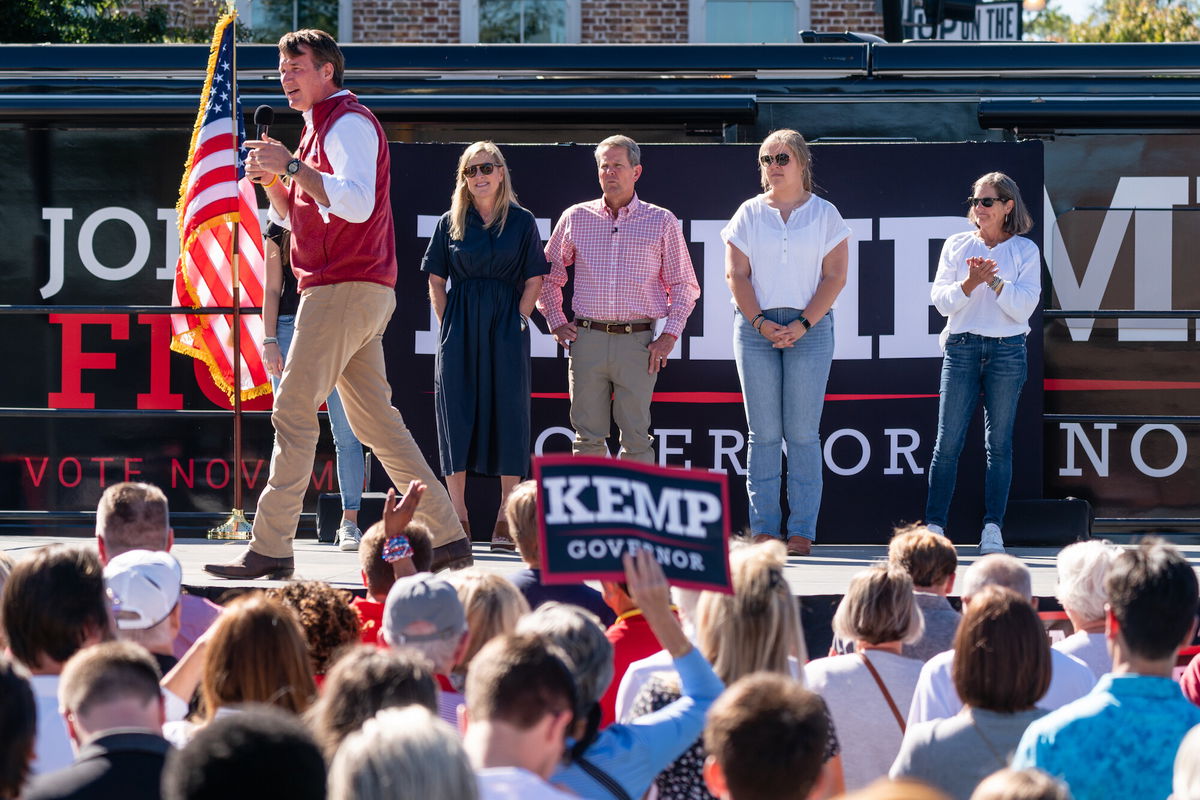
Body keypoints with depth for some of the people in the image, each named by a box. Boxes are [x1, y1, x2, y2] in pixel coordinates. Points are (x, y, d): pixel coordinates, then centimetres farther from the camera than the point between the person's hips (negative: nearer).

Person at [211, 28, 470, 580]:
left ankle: (270, 550, -17)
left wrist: (293, 166, -24)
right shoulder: (320, 127, 23)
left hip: (347, 287, -10)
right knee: (376, 421, 10)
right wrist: (272, 180, 9)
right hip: (339, 288, 10)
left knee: (294, 410, -14)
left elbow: (356, 203, -24)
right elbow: (294, 217, 27)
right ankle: (447, 538, 11)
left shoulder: (349, 122, -8)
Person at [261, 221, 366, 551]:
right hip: (291, 327, 0)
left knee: (346, 433, -5)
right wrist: (270, 342, -1)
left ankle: (349, 523, -3)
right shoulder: (279, 230, 11)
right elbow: (272, 290, 8)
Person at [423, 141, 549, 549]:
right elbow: (436, 279, 9)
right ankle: (457, 518, 3)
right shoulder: (451, 222, 7)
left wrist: (519, 319, -5)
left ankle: (506, 520, 0)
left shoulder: (522, 221, 4)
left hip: (506, 327, -1)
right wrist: (446, 325, 1)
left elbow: (535, 279, 4)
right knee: (457, 412, -2)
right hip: (460, 325, 1)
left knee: (508, 411, -3)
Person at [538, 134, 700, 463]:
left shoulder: (662, 222, 7)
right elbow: (548, 276, 20)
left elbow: (685, 285, 10)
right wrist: (556, 322, 10)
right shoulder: (575, 218, 10)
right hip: (587, 339, 1)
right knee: (588, 437, 1)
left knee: (636, 438, -1)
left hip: (638, 342, -1)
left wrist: (669, 335, 0)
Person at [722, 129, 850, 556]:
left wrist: (803, 324, -11)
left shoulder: (824, 214, 6)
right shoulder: (749, 214, 10)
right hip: (756, 326, 2)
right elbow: (736, 273, 4)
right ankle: (764, 529, 3)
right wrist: (761, 323, -9)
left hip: (810, 328, -1)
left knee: (803, 433, -4)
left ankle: (802, 531, -2)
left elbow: (835, 276, 0)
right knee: (763, 433, 0)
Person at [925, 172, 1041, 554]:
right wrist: (969, 283, -14)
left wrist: (995, 281, -15)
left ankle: (992, 527, 3)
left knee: (999, 442, 0)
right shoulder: (956, 245, 10)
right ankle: (934, 525, 0)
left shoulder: (1025, 251, 6)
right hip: (961, 348, 1)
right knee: (948, 441, -3)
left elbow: (1024, 306, -2)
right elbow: (941, 301, 4)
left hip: (1007, 351, -1)